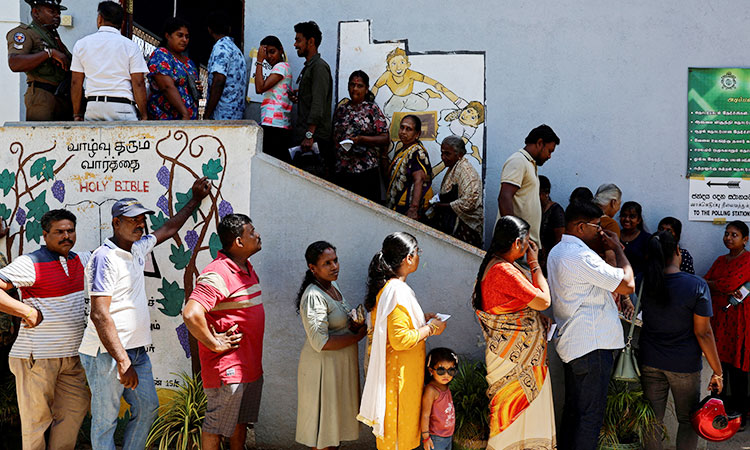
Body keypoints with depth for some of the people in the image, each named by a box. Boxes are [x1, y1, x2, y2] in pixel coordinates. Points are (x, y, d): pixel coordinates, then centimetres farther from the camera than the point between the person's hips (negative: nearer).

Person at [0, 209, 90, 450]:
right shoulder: (30, 264, -12)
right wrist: (28, 311, -21)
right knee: (37, 419, 0)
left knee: (74, 411, 11)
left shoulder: (81, 260, 11)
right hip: (37, 357, -7)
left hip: (71, 356, 7)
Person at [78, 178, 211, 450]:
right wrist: (123, 361, -25)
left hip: (136, 350, 9)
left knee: (147, 407, 13)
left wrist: (196, 199, 35)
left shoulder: (138, 249, 10)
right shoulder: (105, 257, -16)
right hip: (107, 353, -9)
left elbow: (168, 229, 31)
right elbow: (100, 316, -22)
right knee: (105, 420, 1)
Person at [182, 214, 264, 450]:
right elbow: (190, 314, -33)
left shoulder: (247, 269, 10)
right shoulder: (216, 275, -21)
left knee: (241, 421, 21)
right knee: (216, 427, 4)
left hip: (251, 366, 9)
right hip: (226, 368, -9)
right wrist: (214, 344, -21)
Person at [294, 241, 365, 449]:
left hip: (341, 364, 9)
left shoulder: (333, 287, 7)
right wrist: (358, 336, -19)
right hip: (323, 367, -9)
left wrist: (352, 325, -2)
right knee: (324, 424, 3)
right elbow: (320, 343, -27)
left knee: (337, 424, 18)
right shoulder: (314, 296, -22)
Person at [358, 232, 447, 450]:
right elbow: (401, 339, -27)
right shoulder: (397, 291, -25)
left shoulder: (385, 286, 6)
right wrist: (430, 329, -15)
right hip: (399, 371, -10)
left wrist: (421, 318, 12)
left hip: (390, 366, 10)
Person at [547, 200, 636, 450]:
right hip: (592, 345, -10)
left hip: (570, 343, 10)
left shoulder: (556, 252, 14)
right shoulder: (581, 256, -19)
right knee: (591, 414, -3)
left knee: (573, 409, 17)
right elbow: (627, 285, -19)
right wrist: (618, 250, -6)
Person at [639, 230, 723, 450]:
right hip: (684, 366, -3)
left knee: (652, 420, 13)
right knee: (687, 420, 15)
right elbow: (703, 333, -14)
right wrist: (717, 372, -7)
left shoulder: (644, 282, -9)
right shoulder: (697, 286, -17)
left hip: (650, 362, 3)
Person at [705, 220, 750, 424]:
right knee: (719, 362, 8)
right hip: (718, 316, 7)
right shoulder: (721, 260, 16)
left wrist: (710, 284, -2)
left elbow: (731, 284, -17)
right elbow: (705, 283, 10)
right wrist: (725, 291, -9)